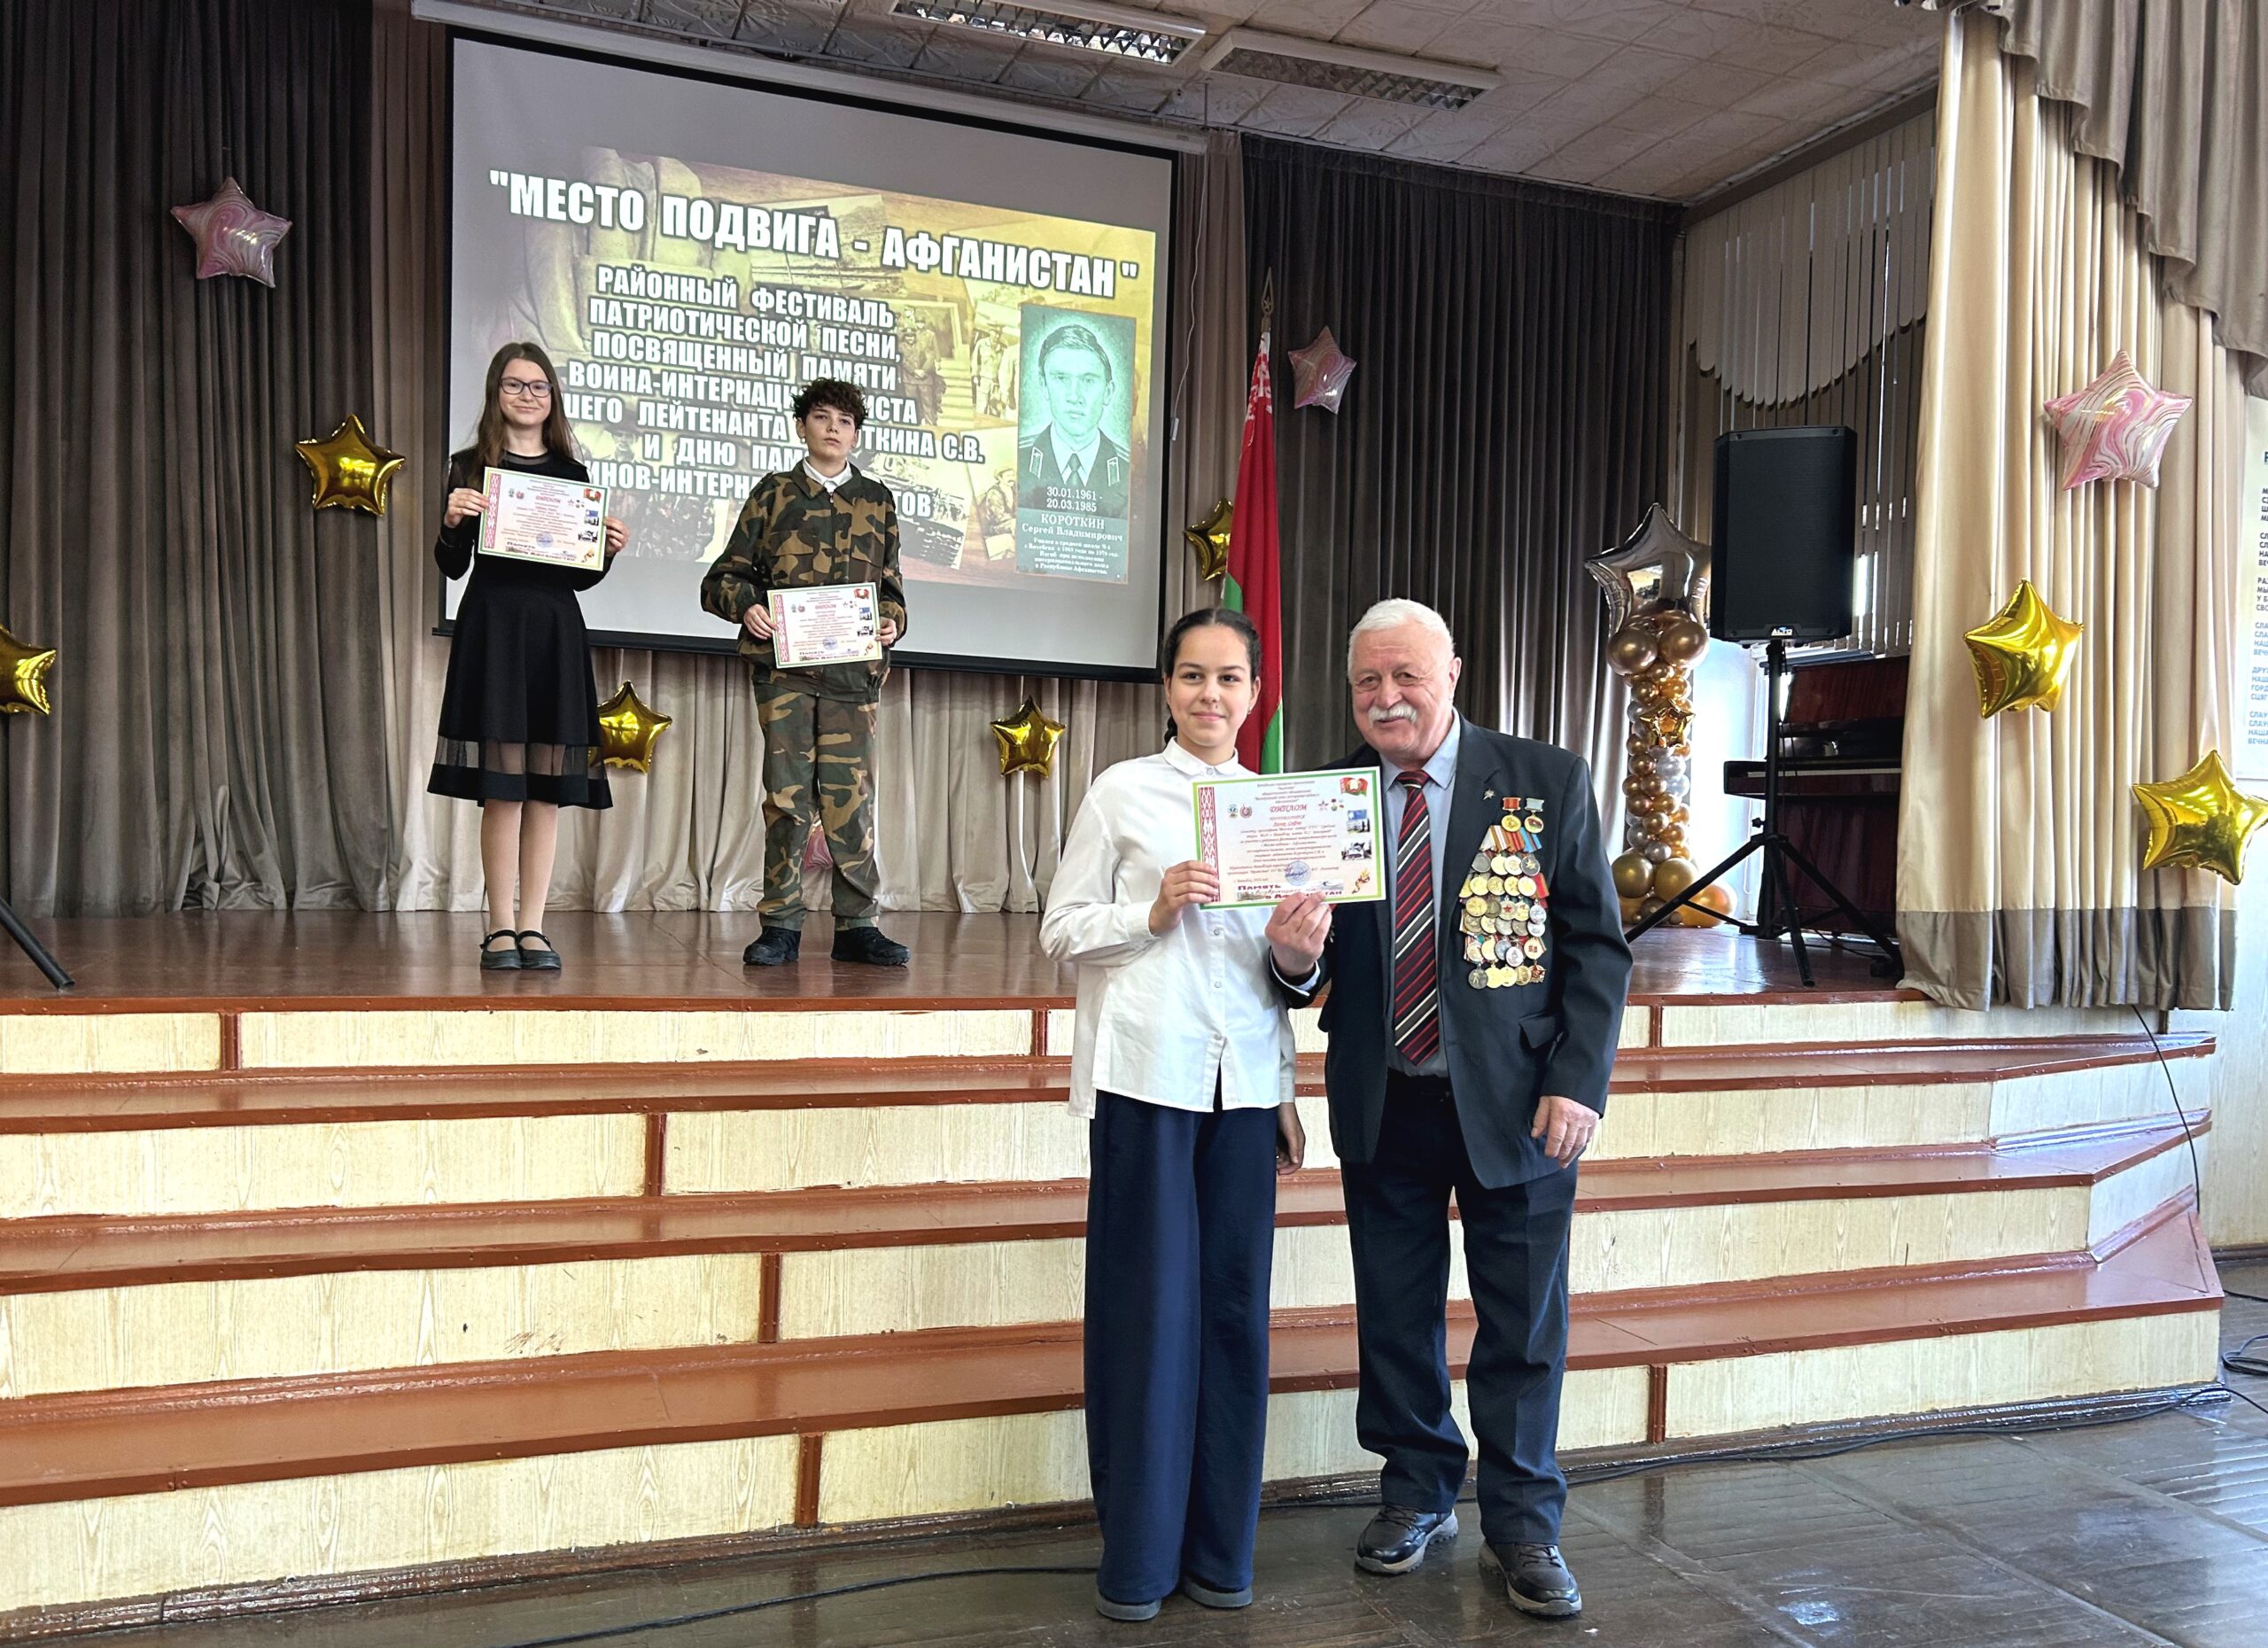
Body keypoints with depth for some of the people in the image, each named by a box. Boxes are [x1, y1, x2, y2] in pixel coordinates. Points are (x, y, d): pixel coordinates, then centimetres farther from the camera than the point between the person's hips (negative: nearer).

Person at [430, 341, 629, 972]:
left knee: (547, 785, 1)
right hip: (492, 627, -3)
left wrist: (608, 551, -4)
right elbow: (453, 566, 2)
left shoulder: (573, 475, 14)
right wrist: (451, 521, -17)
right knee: (502, 785, -5)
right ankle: (501, 929, 2)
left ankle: (532, 928, 7)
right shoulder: (470, 467, 6)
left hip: (556, 630, 3)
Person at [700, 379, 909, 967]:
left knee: (850, 795, -2)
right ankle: (781, 926, 5)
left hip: (853, 667, 1)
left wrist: (893, 621, -1)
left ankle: (857, 925, 5)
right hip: (783, 663, -1)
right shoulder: (773, 494, 13)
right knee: (787, 792, -2)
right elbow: (725, 576, 10)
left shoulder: (876, 500, 17)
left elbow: (891, 584, 20)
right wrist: (746, 606, -12)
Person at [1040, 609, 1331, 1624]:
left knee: (1235, 1304, 6)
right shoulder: (1122, 792, 4)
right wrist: (1153, 911, -13)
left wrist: (1297, 954, -3)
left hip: (1244, 1081, 4)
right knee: (1149, 1307, 1)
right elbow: (1061, 930, 2)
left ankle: (1220, 1545, 20)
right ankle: (1138, 1552, 15)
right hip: (1146, 1074, -3)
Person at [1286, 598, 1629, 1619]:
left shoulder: (1548, 784, -4)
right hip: (1382, 1106, 2)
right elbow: (1315, 967, 4)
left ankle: (1521, 1528, 29)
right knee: (1395, 1315, 14)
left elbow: (1597, 947, -3)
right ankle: (1417, 1494, 36)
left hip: (1515, 1103, -2)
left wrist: (1578, 1081, -11)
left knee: (1523, 1325, 9)